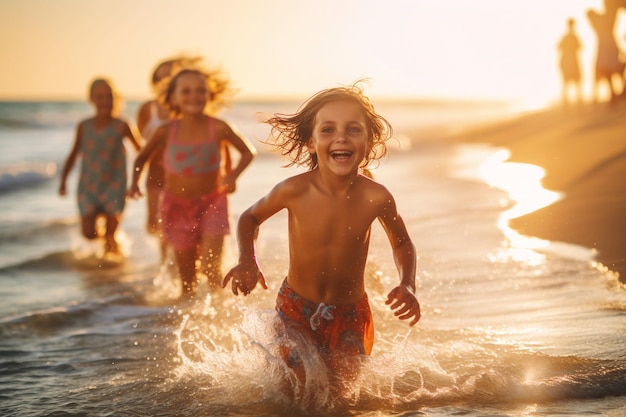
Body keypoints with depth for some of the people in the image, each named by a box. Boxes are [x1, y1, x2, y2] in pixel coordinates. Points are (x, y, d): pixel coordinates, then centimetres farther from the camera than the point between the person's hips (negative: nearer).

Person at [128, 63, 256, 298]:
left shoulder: (218, 128, -13)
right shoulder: (167, 132, -8)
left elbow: (248, 152, 1)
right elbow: (143, 157, 10)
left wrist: (233, 175, -16)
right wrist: (135, 181, -7)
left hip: (212, 203, -2)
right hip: (178, 206, 2)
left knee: (211, 269, -14)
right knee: (187, 279, 8)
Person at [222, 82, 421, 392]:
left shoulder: (376, 198, -19)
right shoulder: (295, 191, -22)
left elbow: (402, 244, 3)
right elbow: (250, 217, 0)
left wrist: (407, 286, -14)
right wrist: (247, 262, -17)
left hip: (350, 314, 1)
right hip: (296, 309, -1)